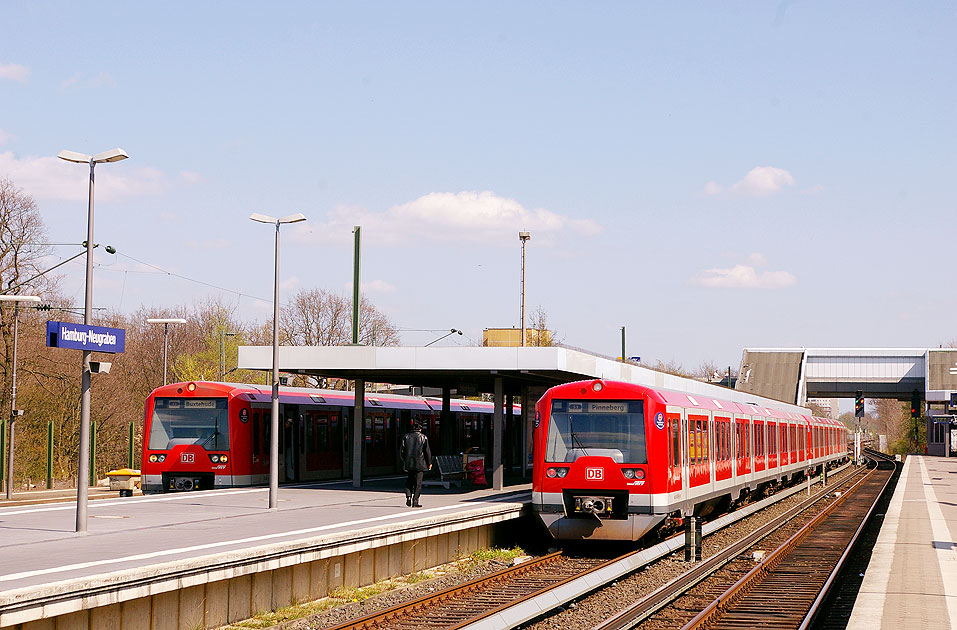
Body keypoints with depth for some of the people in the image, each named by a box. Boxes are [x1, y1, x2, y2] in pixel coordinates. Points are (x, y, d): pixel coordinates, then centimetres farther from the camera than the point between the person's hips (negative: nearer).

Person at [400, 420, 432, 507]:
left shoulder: (406, 437, 5)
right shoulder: (423, 437, -2)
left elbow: (402, 451, 5)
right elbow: (427, 451, -2)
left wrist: (404, 461, 17)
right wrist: (429, 463, 8)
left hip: (409, 463, 3)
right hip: (420, 463, -3)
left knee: (409, 480, 17)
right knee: (418, 483, 2)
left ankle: (408, 496, -1)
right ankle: (415, 501, -1)